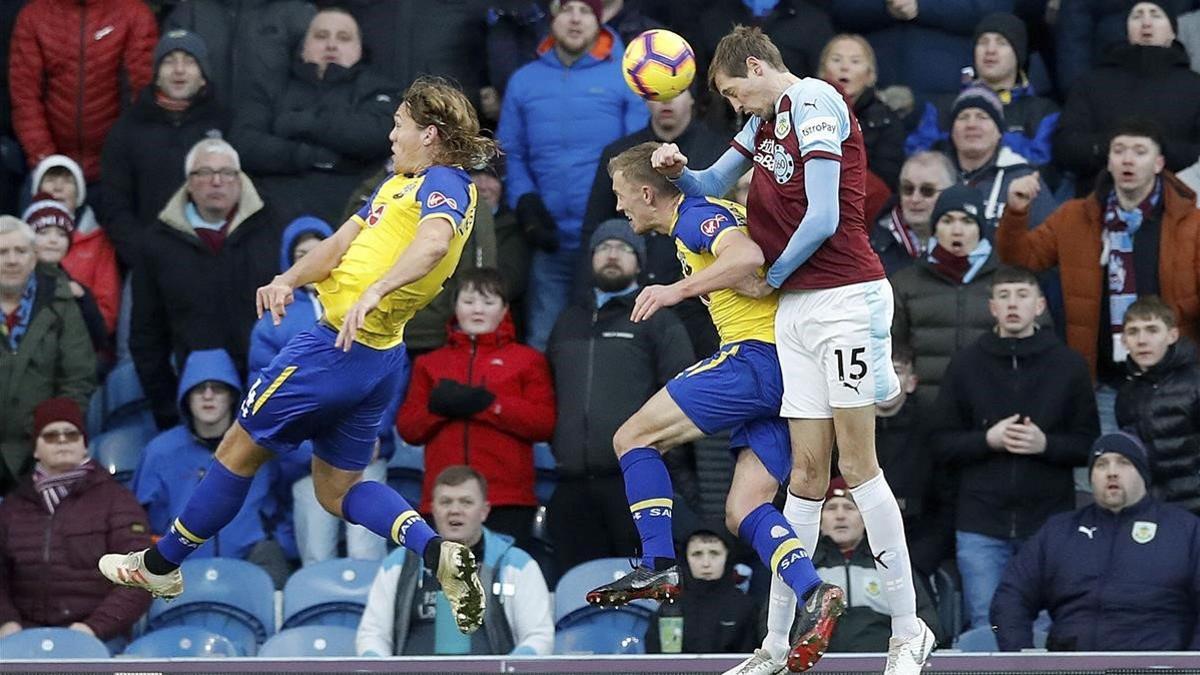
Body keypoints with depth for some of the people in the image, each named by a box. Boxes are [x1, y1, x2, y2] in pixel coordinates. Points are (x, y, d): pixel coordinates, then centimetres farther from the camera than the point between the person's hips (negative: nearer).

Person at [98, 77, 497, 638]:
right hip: (379, 360, 10)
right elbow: (342, 241, 10)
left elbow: (434, 240, -34)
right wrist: (288, 281, -7)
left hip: (339, 345, -10)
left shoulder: (444, 183, -13)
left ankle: (160, 565, 21)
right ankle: (438, 553, -6)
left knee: (239, 450, 6)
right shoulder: (400, 184, 16)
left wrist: (373, 293, -47)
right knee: (337, 490, 16)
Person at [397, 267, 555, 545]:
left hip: (508, 501, -2)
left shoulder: (527, 360, 13)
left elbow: (545, 423, 0)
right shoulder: (430, 363, 22)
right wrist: (437, 407, -7)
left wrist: (489, 405, -11)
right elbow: (407, 428, 14)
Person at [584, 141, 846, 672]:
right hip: (785, 367, 10)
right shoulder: (703, 219, 27)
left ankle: (658, 566, -8)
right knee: (744, 512, 3)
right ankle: (814, 597, -16)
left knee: (634, 437, -1)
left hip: (755, 355, -10)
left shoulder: (696, 216, -4)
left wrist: (678, 289, -22)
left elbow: (748, 256, -23)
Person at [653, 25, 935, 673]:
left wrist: (772, 275, -1)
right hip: (794, 310, 8)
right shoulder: (763, 121, 18)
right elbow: (712, 185, 31)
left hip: (846, 298, -8)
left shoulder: (815, 102, -8)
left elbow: (823, 218, -15)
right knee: (807, 471, 5)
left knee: (857, 464, -7)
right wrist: (678, 169, 9)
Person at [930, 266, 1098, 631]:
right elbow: (941, 442, 4)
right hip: (981, 523, 0)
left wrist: (1046, 444, -14)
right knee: (986, 628, 0)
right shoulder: (965, 364, 6)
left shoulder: (1068, 365, 4)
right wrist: (988, 440, -12)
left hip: (1050, 521, 0)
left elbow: (1089, 444, 3)